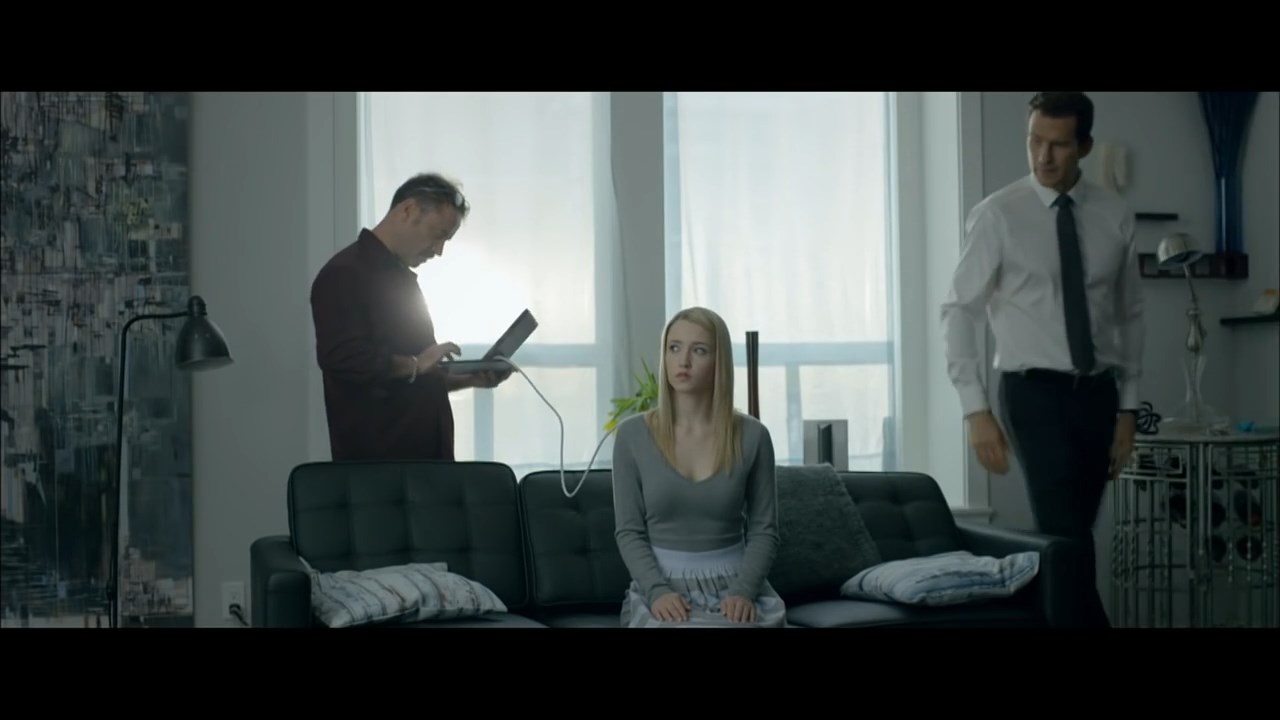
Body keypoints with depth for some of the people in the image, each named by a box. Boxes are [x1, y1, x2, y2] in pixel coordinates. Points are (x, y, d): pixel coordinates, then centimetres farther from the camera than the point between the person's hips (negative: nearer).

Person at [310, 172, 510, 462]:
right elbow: (341, 358, -24)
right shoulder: (345, 274, -10)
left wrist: (469, 378, 9)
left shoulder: (402, 277, 19)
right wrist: (415, 365, -15)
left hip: (424, 452, 9)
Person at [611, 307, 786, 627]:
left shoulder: (752, 436, 2)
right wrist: (657, 591, -16)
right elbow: (629, 532, 0)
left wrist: (744, 591, -14)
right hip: (660, 585, 0)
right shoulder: (632, 435, 0)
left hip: (732, 585, 1)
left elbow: (763, 530, 3)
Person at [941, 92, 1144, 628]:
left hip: (1098, 393, 4)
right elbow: (959, 313, -6)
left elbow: (1129, 317, 12)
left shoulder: (1115, 215, 4)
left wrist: (1128, 408, 8)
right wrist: (977, 412, -13)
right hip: (1035, 392, -4)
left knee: (1074, 536, 7)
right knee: (1065, 538, -13)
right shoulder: (997, 215, -6)